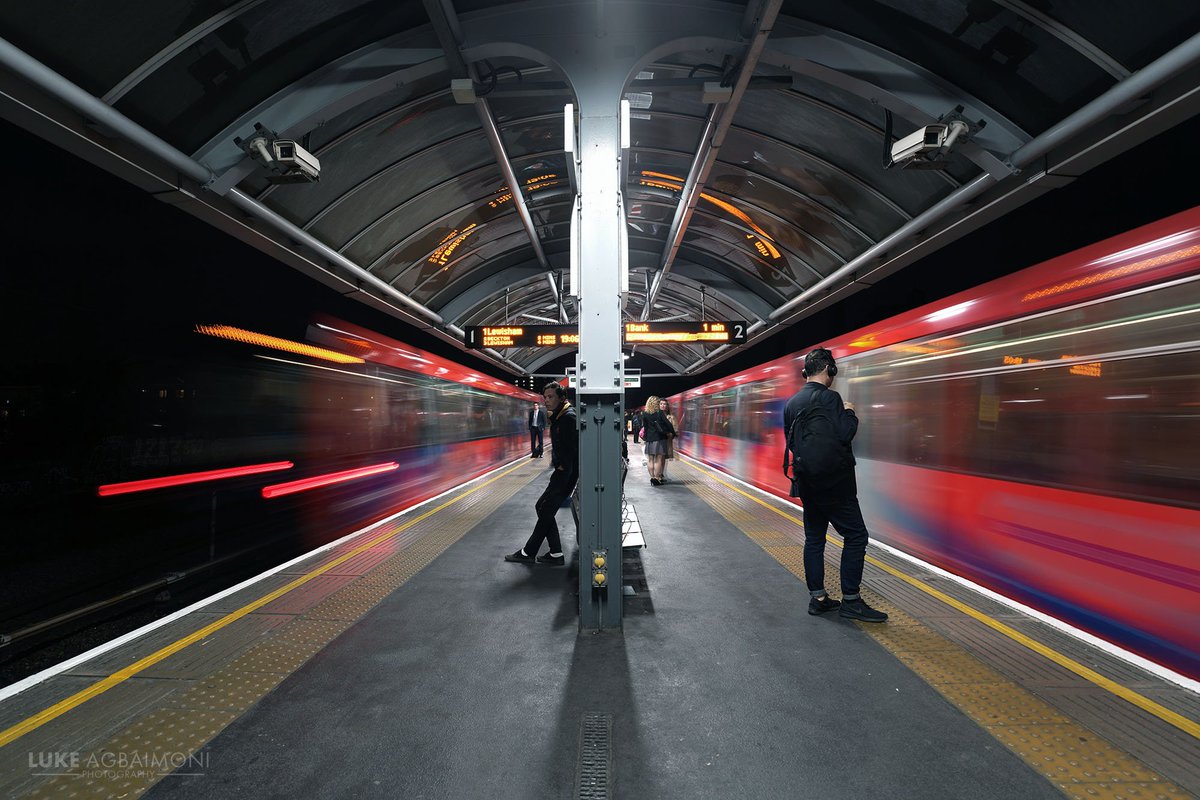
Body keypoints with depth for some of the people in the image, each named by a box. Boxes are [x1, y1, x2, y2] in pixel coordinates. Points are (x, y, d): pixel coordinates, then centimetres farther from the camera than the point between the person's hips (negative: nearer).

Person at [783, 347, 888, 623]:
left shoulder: (792, 403, 11)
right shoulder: (828, 397, -14)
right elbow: (843, 434, -21)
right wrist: (850, 413, -5)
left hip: (807, 482, 8)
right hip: (833, 482, -8)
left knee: (814, 538, 11)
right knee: (855, 535, 0)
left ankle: (817, 597, 17)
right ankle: (850, 600, 2)